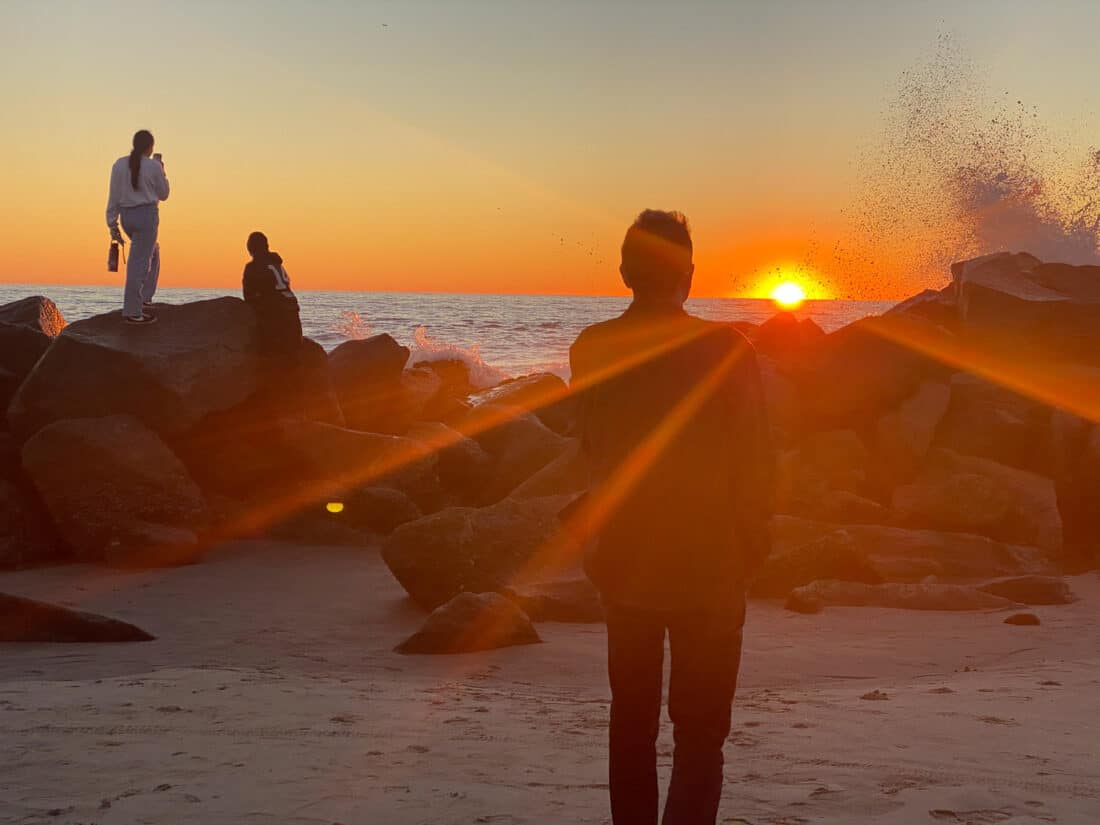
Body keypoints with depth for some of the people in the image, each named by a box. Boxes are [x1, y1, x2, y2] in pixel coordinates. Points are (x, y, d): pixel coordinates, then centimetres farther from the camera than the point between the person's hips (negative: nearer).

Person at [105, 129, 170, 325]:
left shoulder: (119, 165, 4)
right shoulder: (153, 166, -8)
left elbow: (113, 197, 5)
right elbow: (163, 194, 3)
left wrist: (112, 224, 9)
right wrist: (162, 172, 16)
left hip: (126, 216, 6)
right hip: (147, 214, -6)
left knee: (152, 250, 27)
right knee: (139, 262, -3)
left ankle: (145, 297, 25)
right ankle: (132, 312, -2)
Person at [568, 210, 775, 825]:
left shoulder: (592, 350, -5)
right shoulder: (727, 350, -15)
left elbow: (594, 452, 5)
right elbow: (755, 463, -11)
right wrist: (752, 542, 4)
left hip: (624, 562, 4)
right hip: (709, 567, -4)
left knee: (632, 725, 18)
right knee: (700, 733, 2)